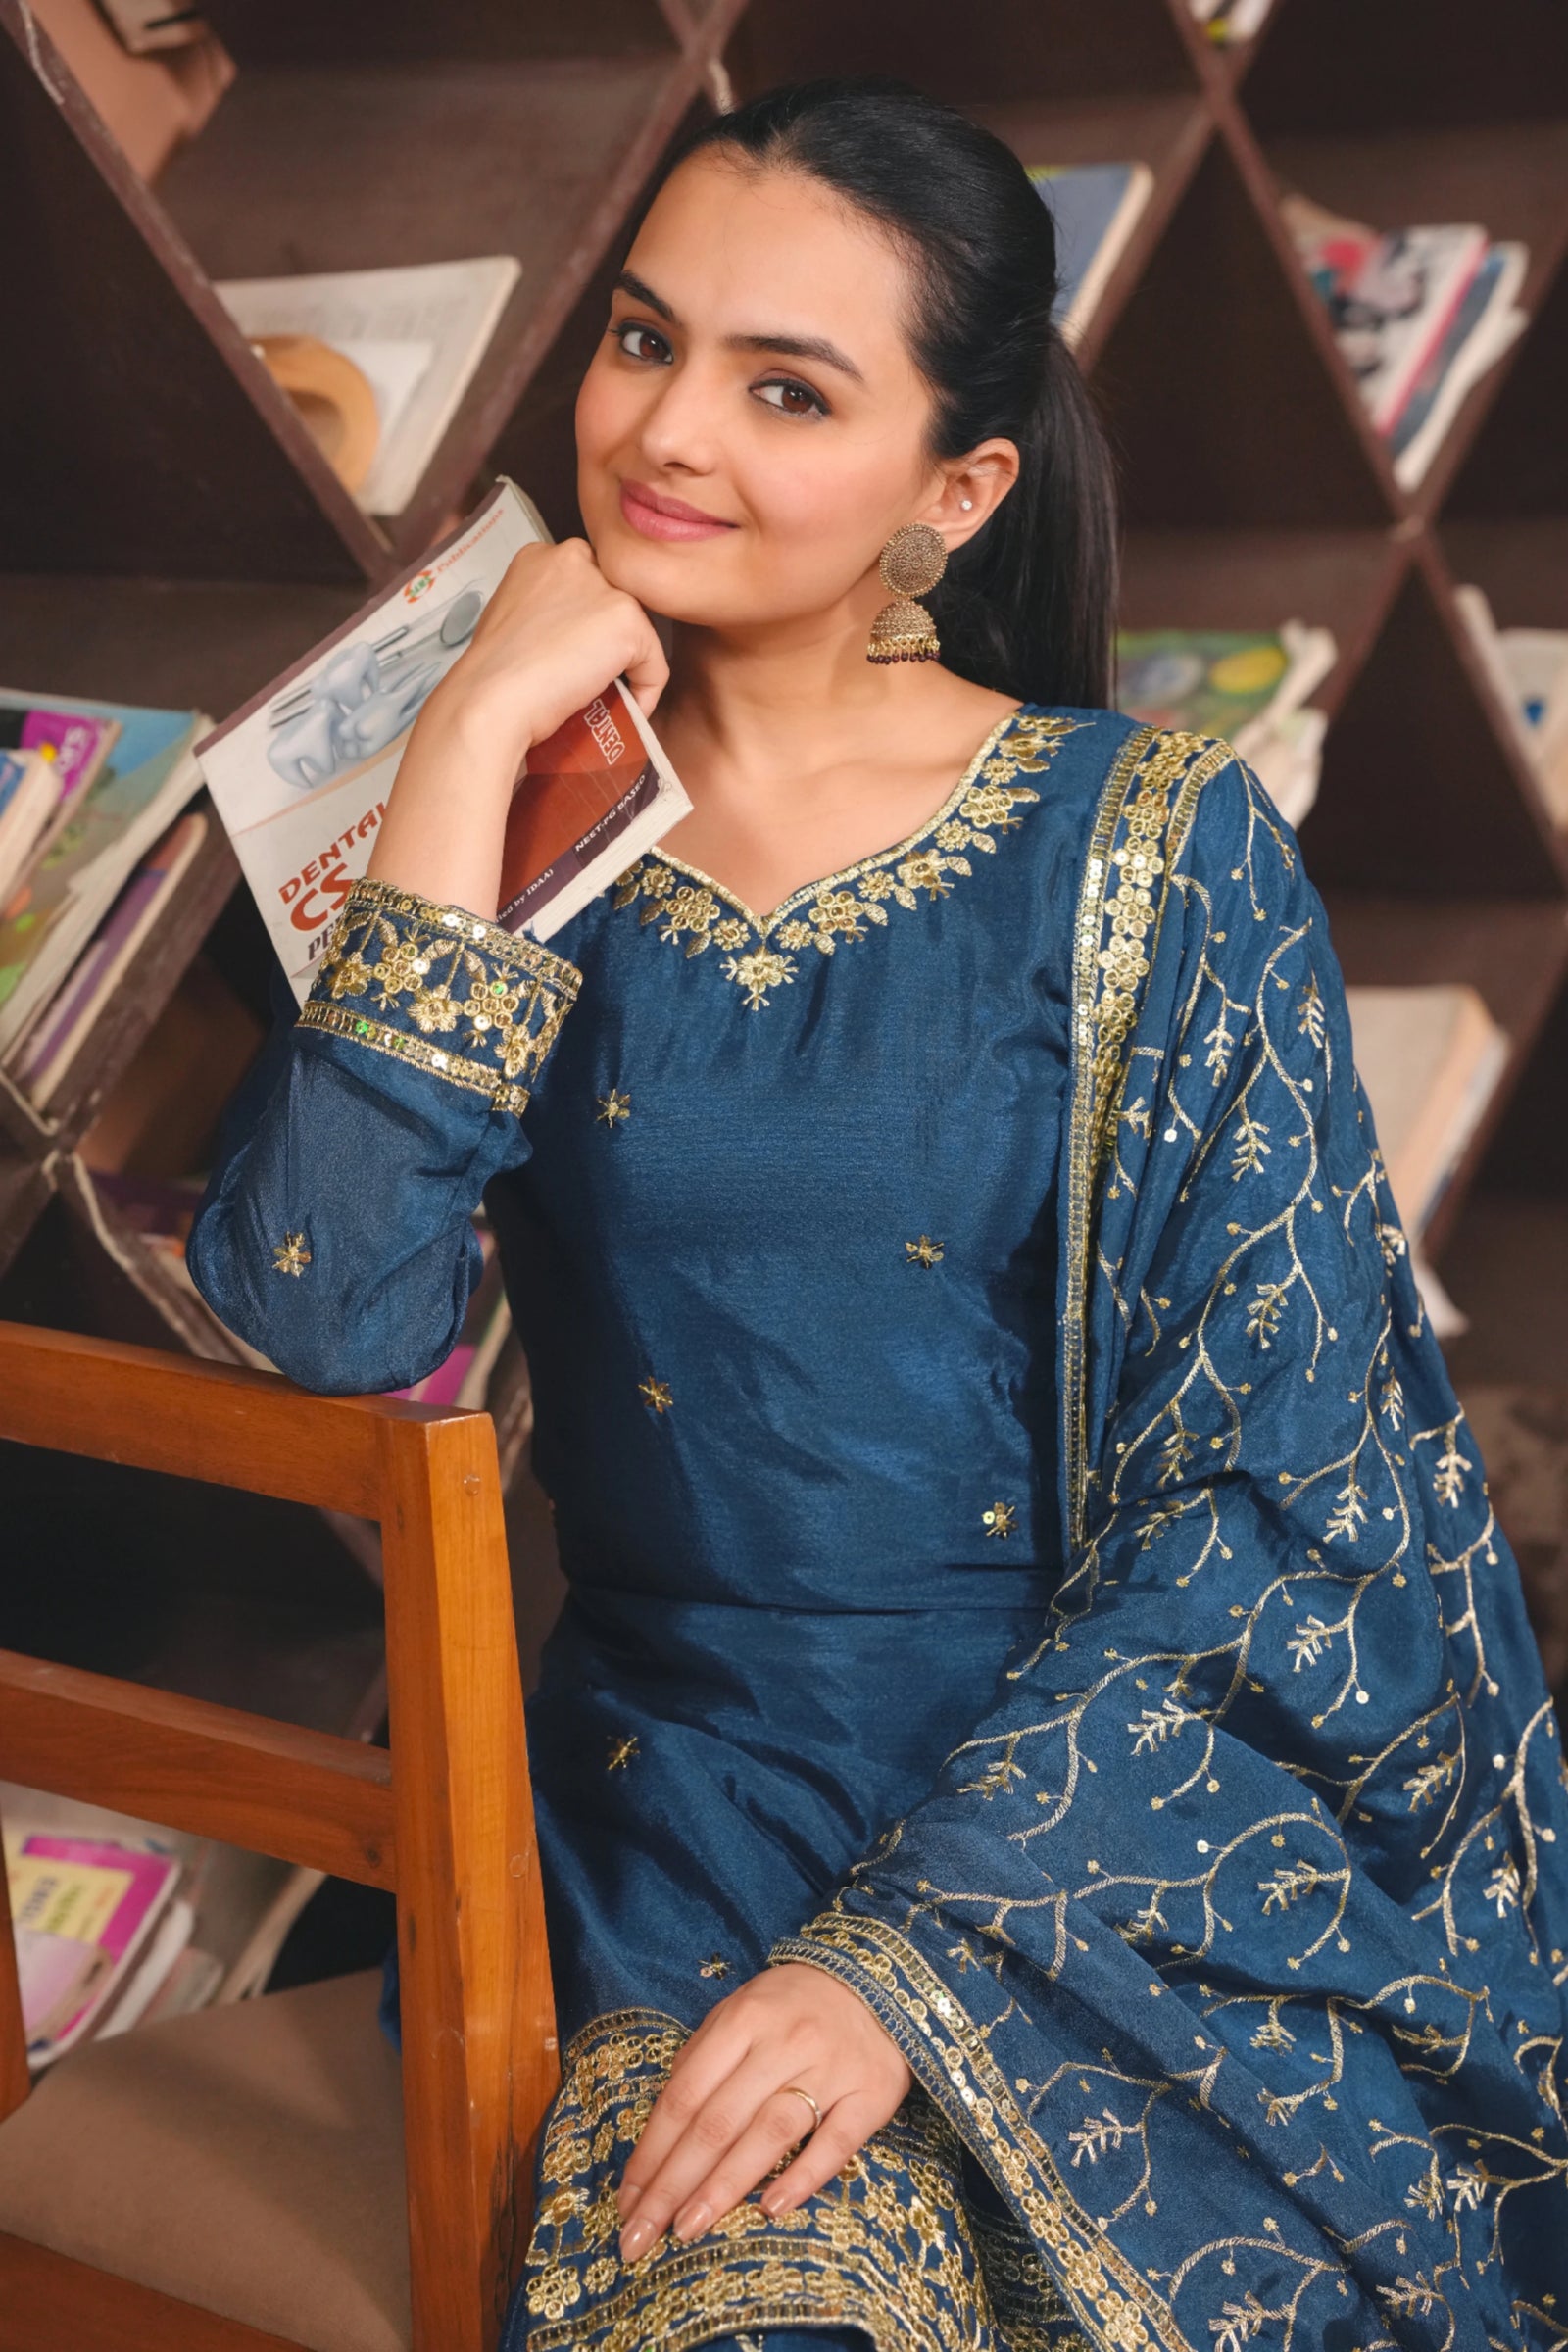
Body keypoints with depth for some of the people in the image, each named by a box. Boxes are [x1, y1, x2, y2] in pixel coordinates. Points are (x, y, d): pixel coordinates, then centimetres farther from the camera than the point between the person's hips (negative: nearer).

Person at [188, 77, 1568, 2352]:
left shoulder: (1153, 848, -4)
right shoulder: (524, 828, 5)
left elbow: (1270, 1496, -7)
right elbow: (331, 1318, -10)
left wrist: (912, 1950, -16)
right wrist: (470, 746, -12)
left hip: (1107, 1807, -2)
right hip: (675, 1802, 2)